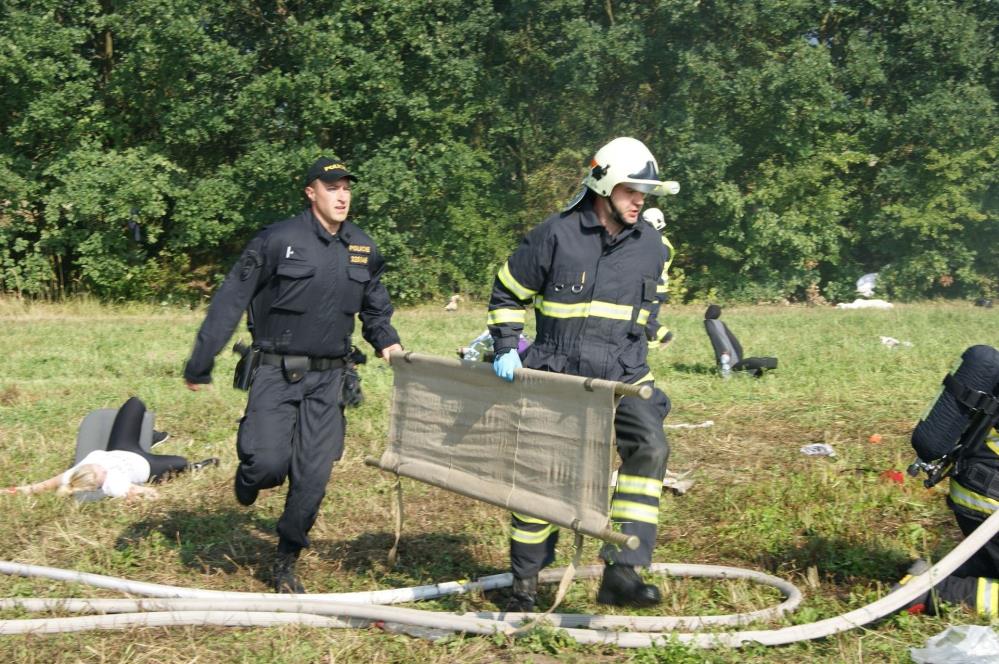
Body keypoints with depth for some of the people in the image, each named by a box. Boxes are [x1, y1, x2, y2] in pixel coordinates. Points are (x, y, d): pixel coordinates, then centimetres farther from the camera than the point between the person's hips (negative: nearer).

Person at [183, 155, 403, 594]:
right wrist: (199, 365, -7)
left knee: (313, 478, 2)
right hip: (276, 373, -4)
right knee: (269, 463, -16)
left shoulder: (362, 248, 7)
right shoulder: (279, 240, -9)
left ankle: (286, 563, 19)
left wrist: (385, 340, 10)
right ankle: (250, 477, 23)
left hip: (328, 378, 4)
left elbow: (375, 304, 26)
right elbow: (230, 300, -7)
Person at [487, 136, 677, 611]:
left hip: (622, 375, 3)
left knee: (649, 446, -23)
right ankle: (525, 581, 24)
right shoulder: (557, 235, -7)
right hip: (557, 374, -2)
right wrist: (506, 347, -7)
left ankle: (621, 572, -22)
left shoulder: (649, 246, 6)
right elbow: (508, 293, 3)